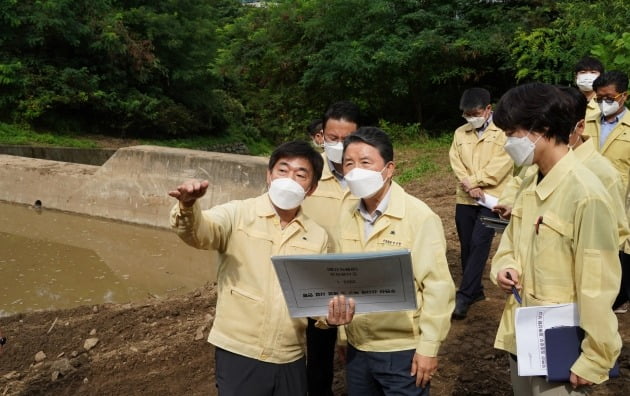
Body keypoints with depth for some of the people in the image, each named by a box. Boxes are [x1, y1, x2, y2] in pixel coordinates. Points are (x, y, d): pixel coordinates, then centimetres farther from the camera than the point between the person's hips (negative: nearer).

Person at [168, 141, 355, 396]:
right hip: (238, 354, -3)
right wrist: (187, 207, -43)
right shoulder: (238, 214, -4)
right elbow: (200, 232, -22)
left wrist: (331, 315, -11)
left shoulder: (318, 236, 7)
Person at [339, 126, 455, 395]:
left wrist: (428, 348, -13)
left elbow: (437, 288, -13)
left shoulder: (419, 216, -13)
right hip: (357, 348, 5)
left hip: (403, 350, -5)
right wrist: (343, 336, 11)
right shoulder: (346, 217, 2)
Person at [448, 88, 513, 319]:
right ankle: (475, 290, 21)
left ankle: (464, 295, -12)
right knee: (466, 246, 8)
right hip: (465, 199, 5)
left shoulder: (503, 132, -2)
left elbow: (500, 165, -12)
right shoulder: (460, 133, 12)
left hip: (492, 197, -5)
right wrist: (470, 187, -12)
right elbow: (456, 163, 2)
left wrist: (473, 180, -13)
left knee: (479, 243, -13)